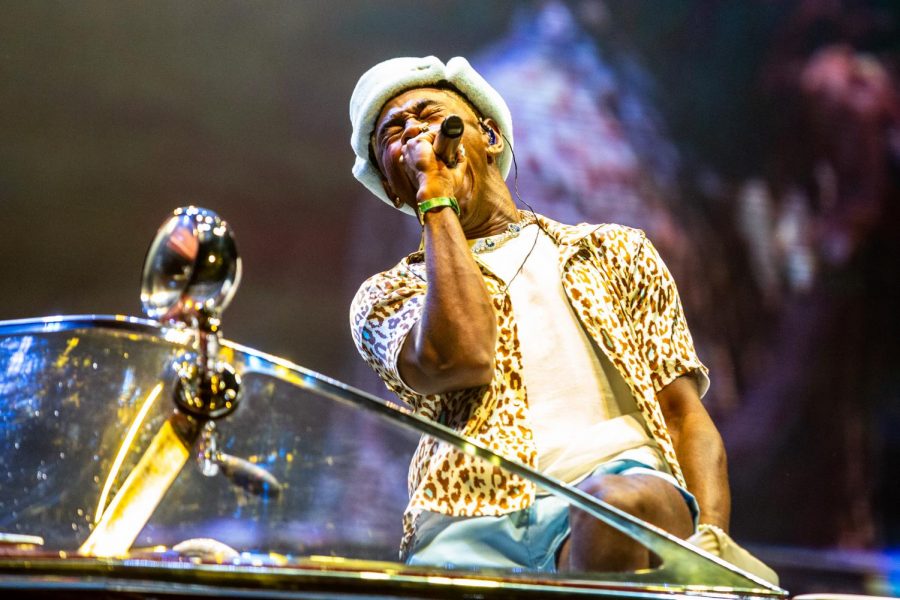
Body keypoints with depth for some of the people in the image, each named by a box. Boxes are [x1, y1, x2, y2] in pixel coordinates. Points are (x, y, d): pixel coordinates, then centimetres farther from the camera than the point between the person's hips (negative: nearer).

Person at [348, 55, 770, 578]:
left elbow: (685, 414, 15)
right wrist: (437, 202, 4)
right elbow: (458, 359, -7)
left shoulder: (614, 253, 25)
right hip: (474, 521, -1)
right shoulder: (388, 294, 18)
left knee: (623, 501, -35)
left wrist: (711, 538, -4)